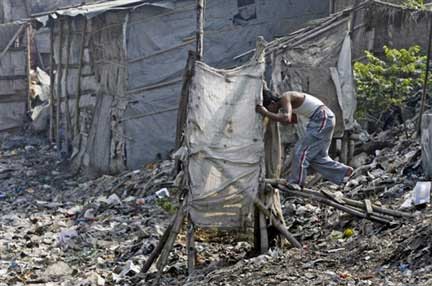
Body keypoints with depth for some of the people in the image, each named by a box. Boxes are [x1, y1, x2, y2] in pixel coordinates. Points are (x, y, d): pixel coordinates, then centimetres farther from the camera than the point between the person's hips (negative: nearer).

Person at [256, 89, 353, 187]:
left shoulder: (285, 98, -17)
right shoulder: (284, 103, 12)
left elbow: (287, 119, -33)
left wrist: (266, 113, -25)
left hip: (323, 118, -10)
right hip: (322, 120, 10)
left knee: (301, 150, -8)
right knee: (316, 156, 13)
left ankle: (295, 185, -4)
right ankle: (344, 171, 19)